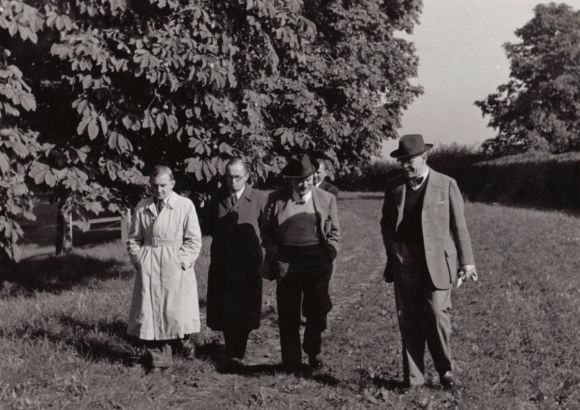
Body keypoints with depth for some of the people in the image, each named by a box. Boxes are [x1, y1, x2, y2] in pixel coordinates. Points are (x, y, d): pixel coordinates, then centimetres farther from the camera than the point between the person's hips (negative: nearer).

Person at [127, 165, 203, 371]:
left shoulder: (185, 205, -2)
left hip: (176, 268, -2)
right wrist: (138, 260, 1)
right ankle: (158, 358, 10)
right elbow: (133, 239, 13)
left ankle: (183, 344, 27)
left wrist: (181, 261, -10)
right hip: (148, 268, 2)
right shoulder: (142, 208, 6)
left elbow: (193, 240, -1)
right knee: (150, 312, 1)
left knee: (177, 311, 1)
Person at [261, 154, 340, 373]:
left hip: (317, 261, 0)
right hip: (286, 262, 0)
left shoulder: (326, 199, 4)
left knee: (317, 312, 7)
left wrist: (327, 257, -3)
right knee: (288, 316, 4)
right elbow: (266, 231, 7)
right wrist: (276, 258, -3)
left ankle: (312, 352, 33)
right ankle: (291, 363, 17)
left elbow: (334, 232, 9)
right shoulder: (276, 199, 3)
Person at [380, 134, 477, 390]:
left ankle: (445, 370, 12)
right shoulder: (394, 186, 8)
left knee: (436, 315, -7)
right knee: (408, 321, 4)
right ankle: (413, 377, 12)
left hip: (436, 262, -3)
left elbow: (459, 225, 2)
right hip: (404, 263, 3)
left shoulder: (446, 185, 0)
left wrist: (466, 261, 2)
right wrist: (392, 250, 6)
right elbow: (386, 223, 19)